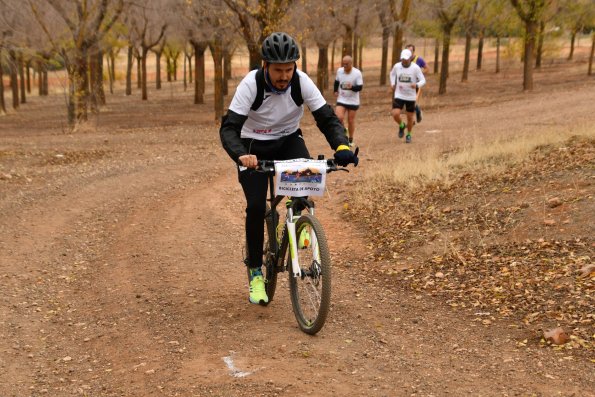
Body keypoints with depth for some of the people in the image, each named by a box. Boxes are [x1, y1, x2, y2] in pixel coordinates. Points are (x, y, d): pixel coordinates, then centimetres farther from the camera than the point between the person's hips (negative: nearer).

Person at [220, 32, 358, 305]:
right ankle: (255, 272, 3)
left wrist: (341, 146, -39)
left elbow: (327, 118, -19)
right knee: (256, 206, -14)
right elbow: (229, 127, -32)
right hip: (254, 146, -2)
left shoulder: (301, 82, -20)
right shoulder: (251, 85, -26)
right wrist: (240, 155, -52)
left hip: (288, 140, 2)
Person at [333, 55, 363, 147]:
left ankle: (350, 140, 27)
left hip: (353, 101, -2)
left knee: (351, 121, 7)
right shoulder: (339, 71, -3)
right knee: (339, 118, -17)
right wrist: (336, 91, 5)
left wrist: (352, 87, -34)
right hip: (341, 100, 2)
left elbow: (360, 87, -16)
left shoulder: (357, 73, -16)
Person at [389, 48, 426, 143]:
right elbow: (392, 73, 19)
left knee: (410, 117, 9)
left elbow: (423, 80, -9)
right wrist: (393, 84, 5)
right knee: (395, 115, -16)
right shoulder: (397, 66, -5)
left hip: (410, 97, -1)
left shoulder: (415, 68, -13)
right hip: (399, 95, 1)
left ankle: (409, 135, 33)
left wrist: (417, 85, -30)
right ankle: (401, 126, 17)